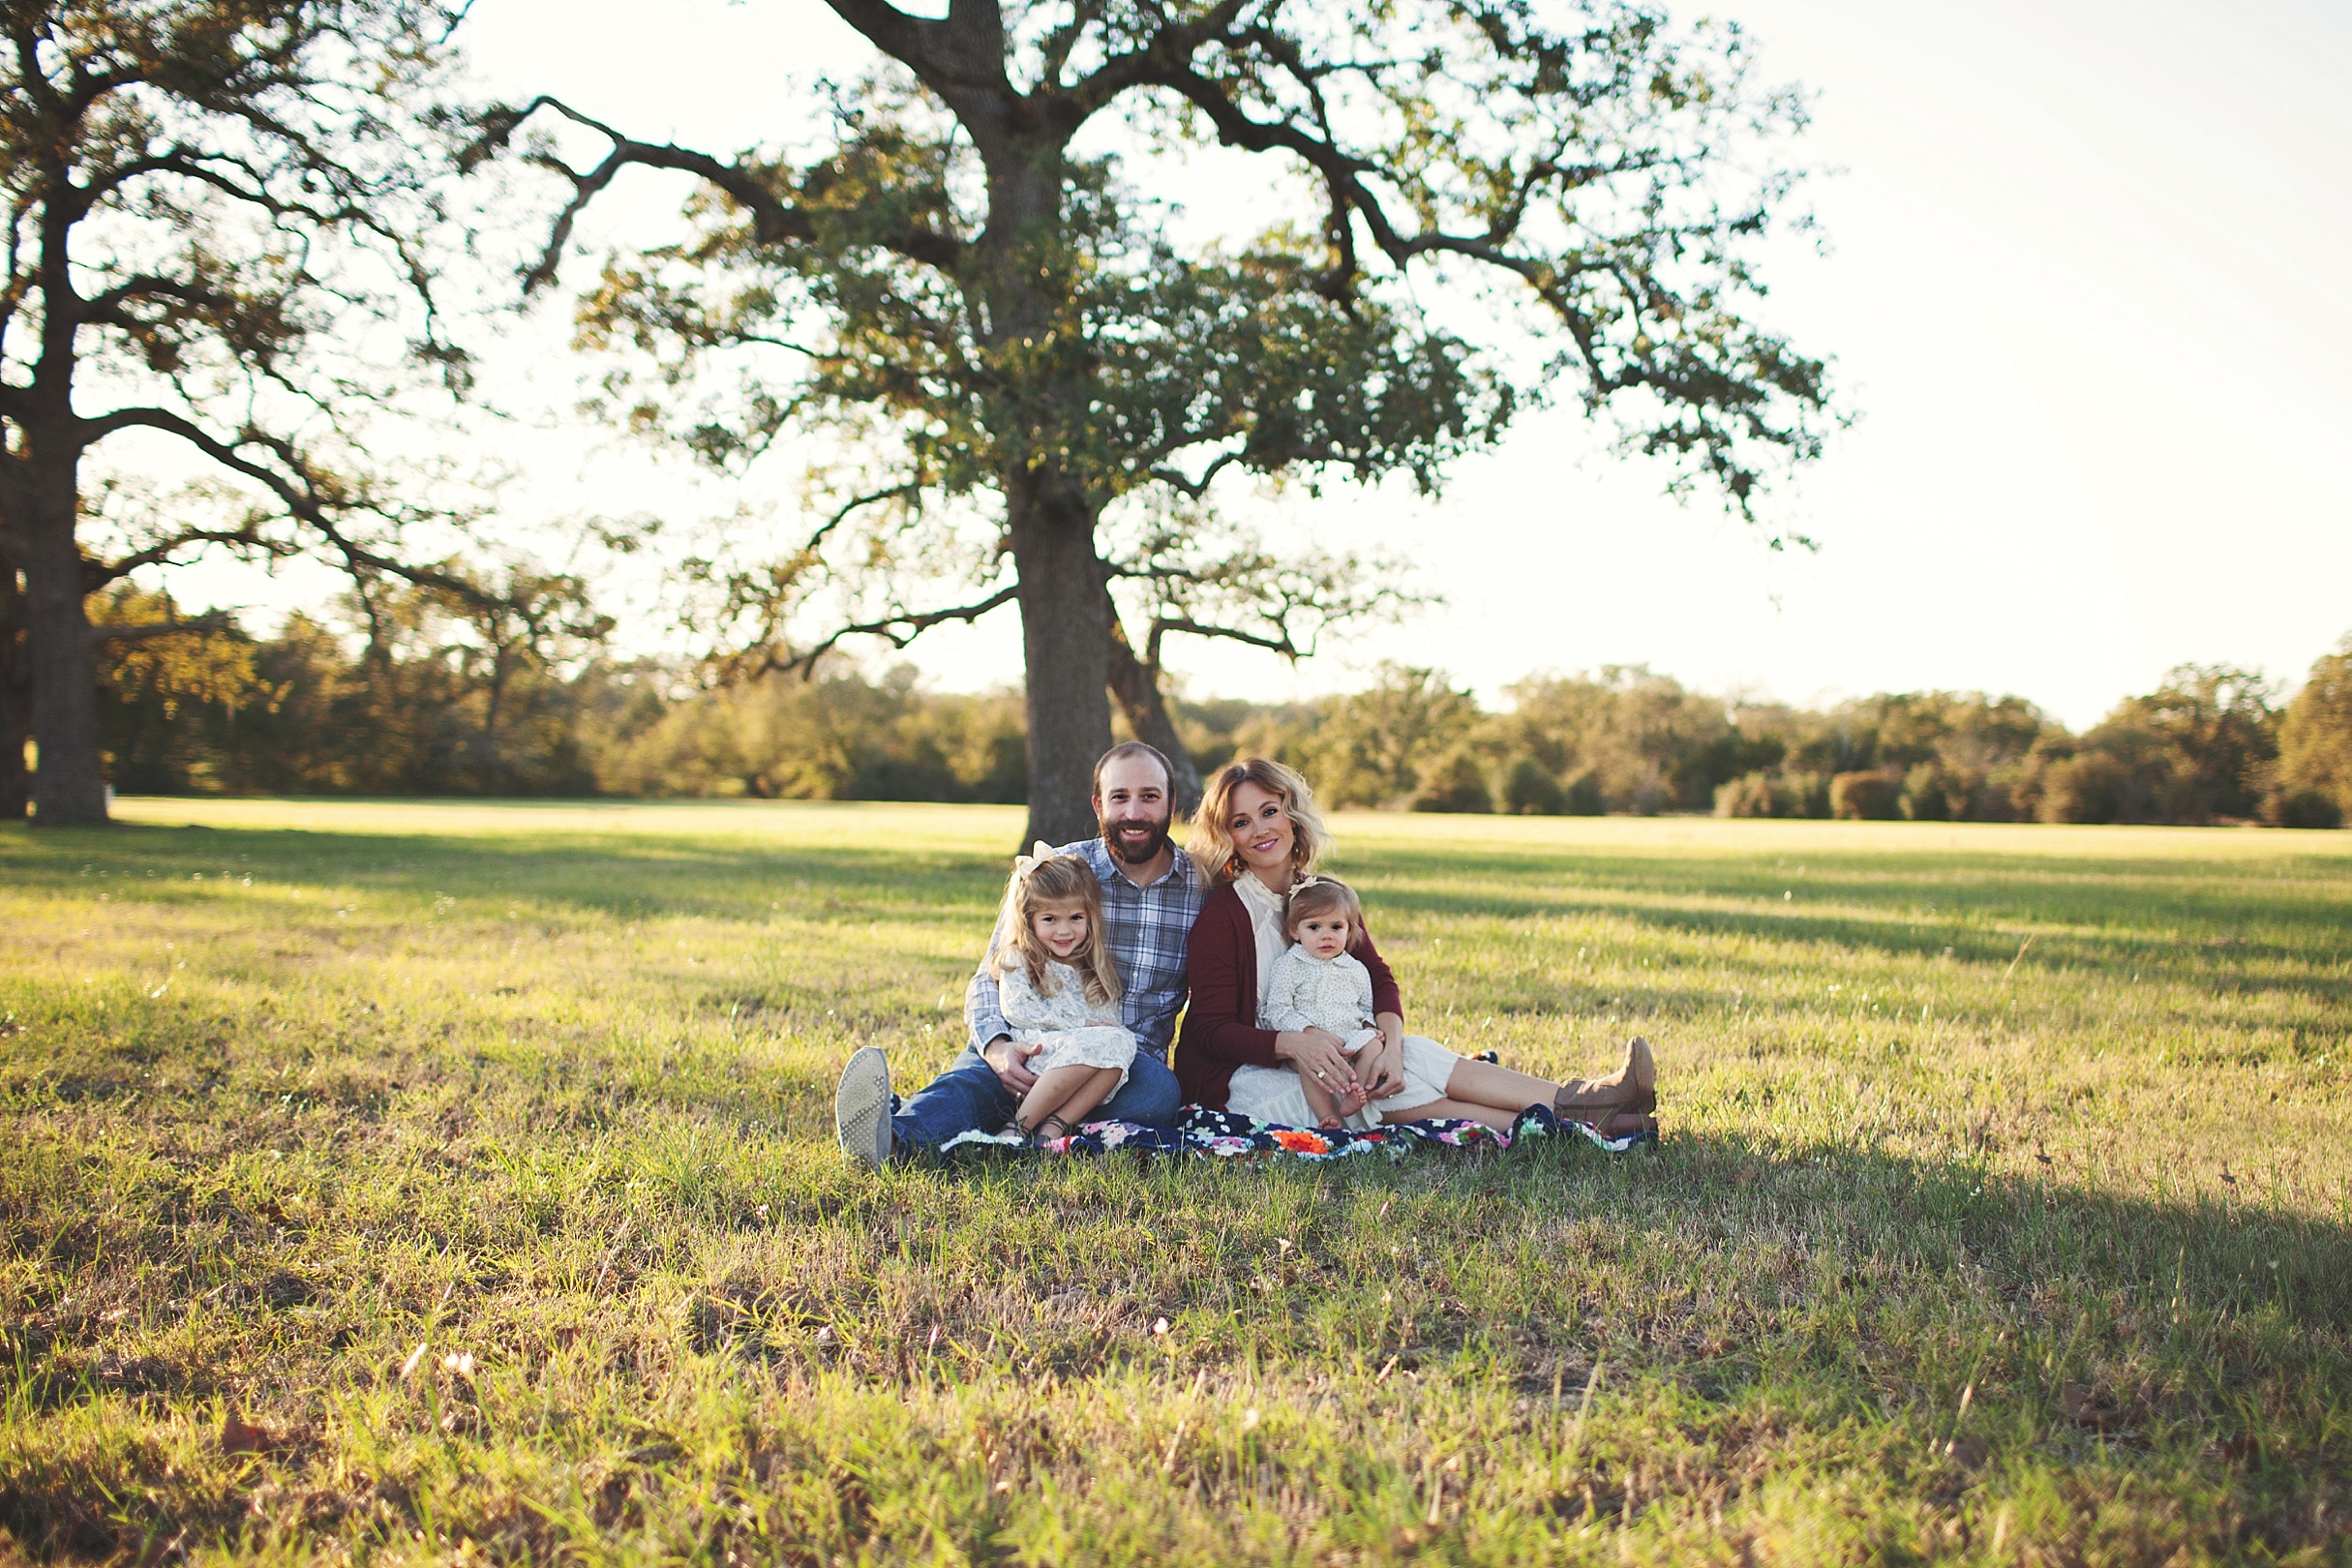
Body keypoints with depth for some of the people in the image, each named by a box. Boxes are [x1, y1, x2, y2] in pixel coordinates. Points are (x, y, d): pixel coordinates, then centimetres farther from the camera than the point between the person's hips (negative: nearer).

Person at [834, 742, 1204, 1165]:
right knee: (979, 1071, -36)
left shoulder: (1201, 887, 4)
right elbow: (989, 979, -2)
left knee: (1159, 1090, -36)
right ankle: (893, 1138, -65)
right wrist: (996, 1045, -25)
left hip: (1133, 1063, 1)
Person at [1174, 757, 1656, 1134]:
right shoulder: (1220, 915, -13)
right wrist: (1292, 1042, -33)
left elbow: (1380, 980, -1)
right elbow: (1211, 1029, -16)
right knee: (1414, 1059, -23)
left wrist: (1388, 1039, -23)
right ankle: (1569, 1104, -24)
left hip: (1309, 1070, 6)